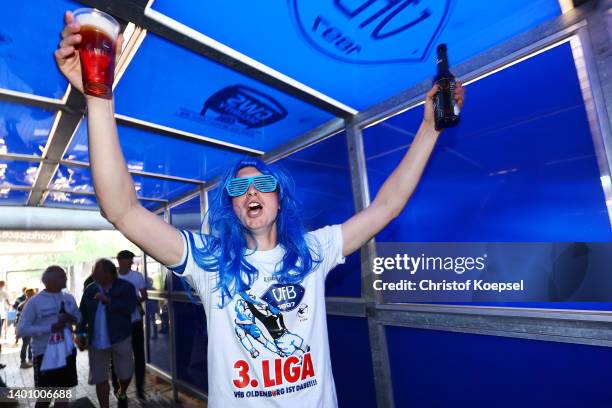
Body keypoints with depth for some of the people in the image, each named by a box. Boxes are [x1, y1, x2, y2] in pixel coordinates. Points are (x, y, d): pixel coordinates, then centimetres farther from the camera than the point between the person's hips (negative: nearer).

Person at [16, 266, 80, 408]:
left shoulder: (69, 298, 2)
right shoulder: (34, 302, -12)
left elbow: (79, 317, 12)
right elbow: (21, 330, -14)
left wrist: (71, 318, -11)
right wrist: (50, 328, -24)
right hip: (45, 354, -4)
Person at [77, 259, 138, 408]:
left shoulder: (125, 287, -9)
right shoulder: (90, 289, 4)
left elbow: (129, 307, -23)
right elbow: (82, 313, 11)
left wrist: (108, 300, -23)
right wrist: (80, 333, 3)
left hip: (120, 339, -3)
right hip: (96, 341, 3)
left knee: (125, 373, 9)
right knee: (100, 379, 13)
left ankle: (121, 394, 42)